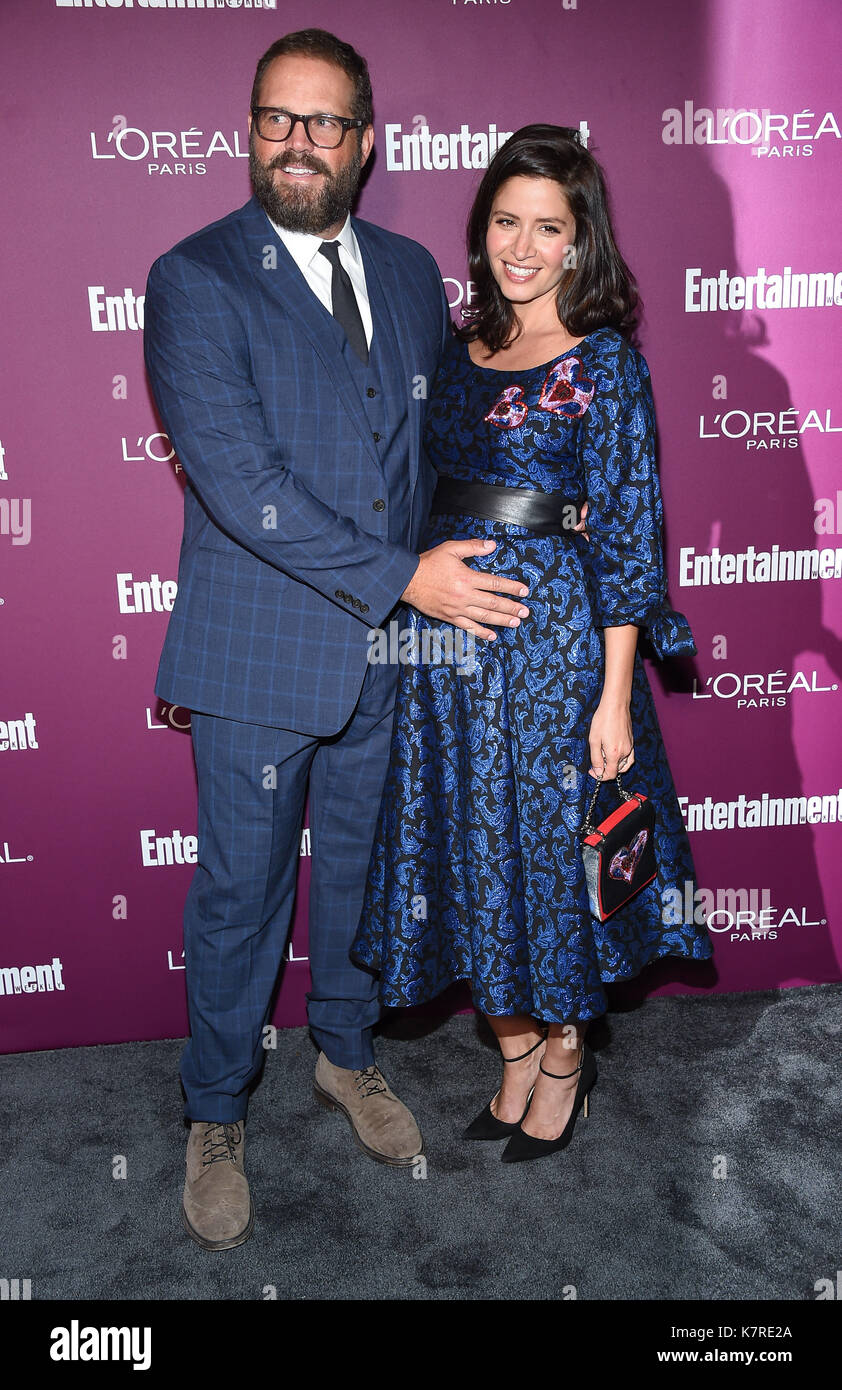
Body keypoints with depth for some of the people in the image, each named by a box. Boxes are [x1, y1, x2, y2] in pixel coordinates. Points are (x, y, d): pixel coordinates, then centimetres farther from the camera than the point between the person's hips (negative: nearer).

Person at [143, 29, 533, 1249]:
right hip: (258, 654, -4)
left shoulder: (410, 271, 8)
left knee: (362, 864, 19)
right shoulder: (195, 281, -9)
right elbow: (237, 481, -19)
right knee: (241, 891, 9)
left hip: (389, 646, 5)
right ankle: (215, 1118, 31)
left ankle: (347, 1054, 43)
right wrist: (401, 576, -20)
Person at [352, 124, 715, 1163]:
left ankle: (565, 1051, 30)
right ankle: (516, 1052, 32)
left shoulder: (604, 360, -7)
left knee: (553, 839, 6)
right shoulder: (463, 350, 11)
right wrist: (424, 588, 10)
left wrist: (615, 696, -14)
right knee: (474, 845, 12)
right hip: (448, 634, 6)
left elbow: (629, 531, -10)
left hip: (554, 632, -6)